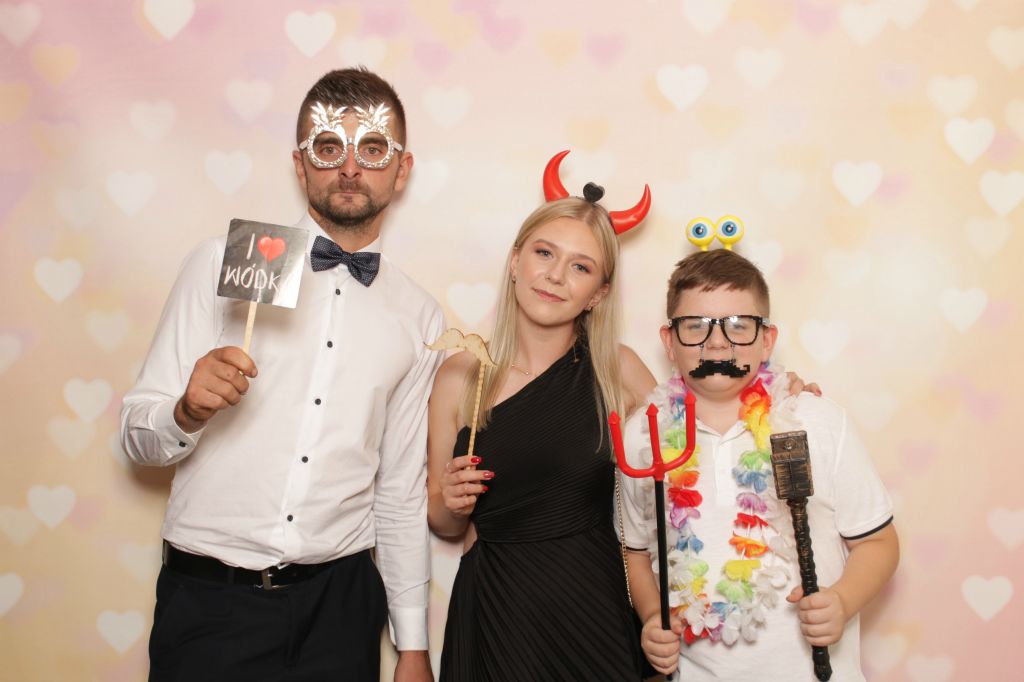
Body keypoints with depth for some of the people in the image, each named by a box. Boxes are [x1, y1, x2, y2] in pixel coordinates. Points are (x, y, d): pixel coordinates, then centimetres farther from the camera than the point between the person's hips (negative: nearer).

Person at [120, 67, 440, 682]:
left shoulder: (420, 319, 4)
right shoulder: (225, 263, -3)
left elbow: (401, 492, 8)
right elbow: (139, 437, 0)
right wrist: (187, 412, -23)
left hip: (339, 606, 2)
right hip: (209, 600, -1)